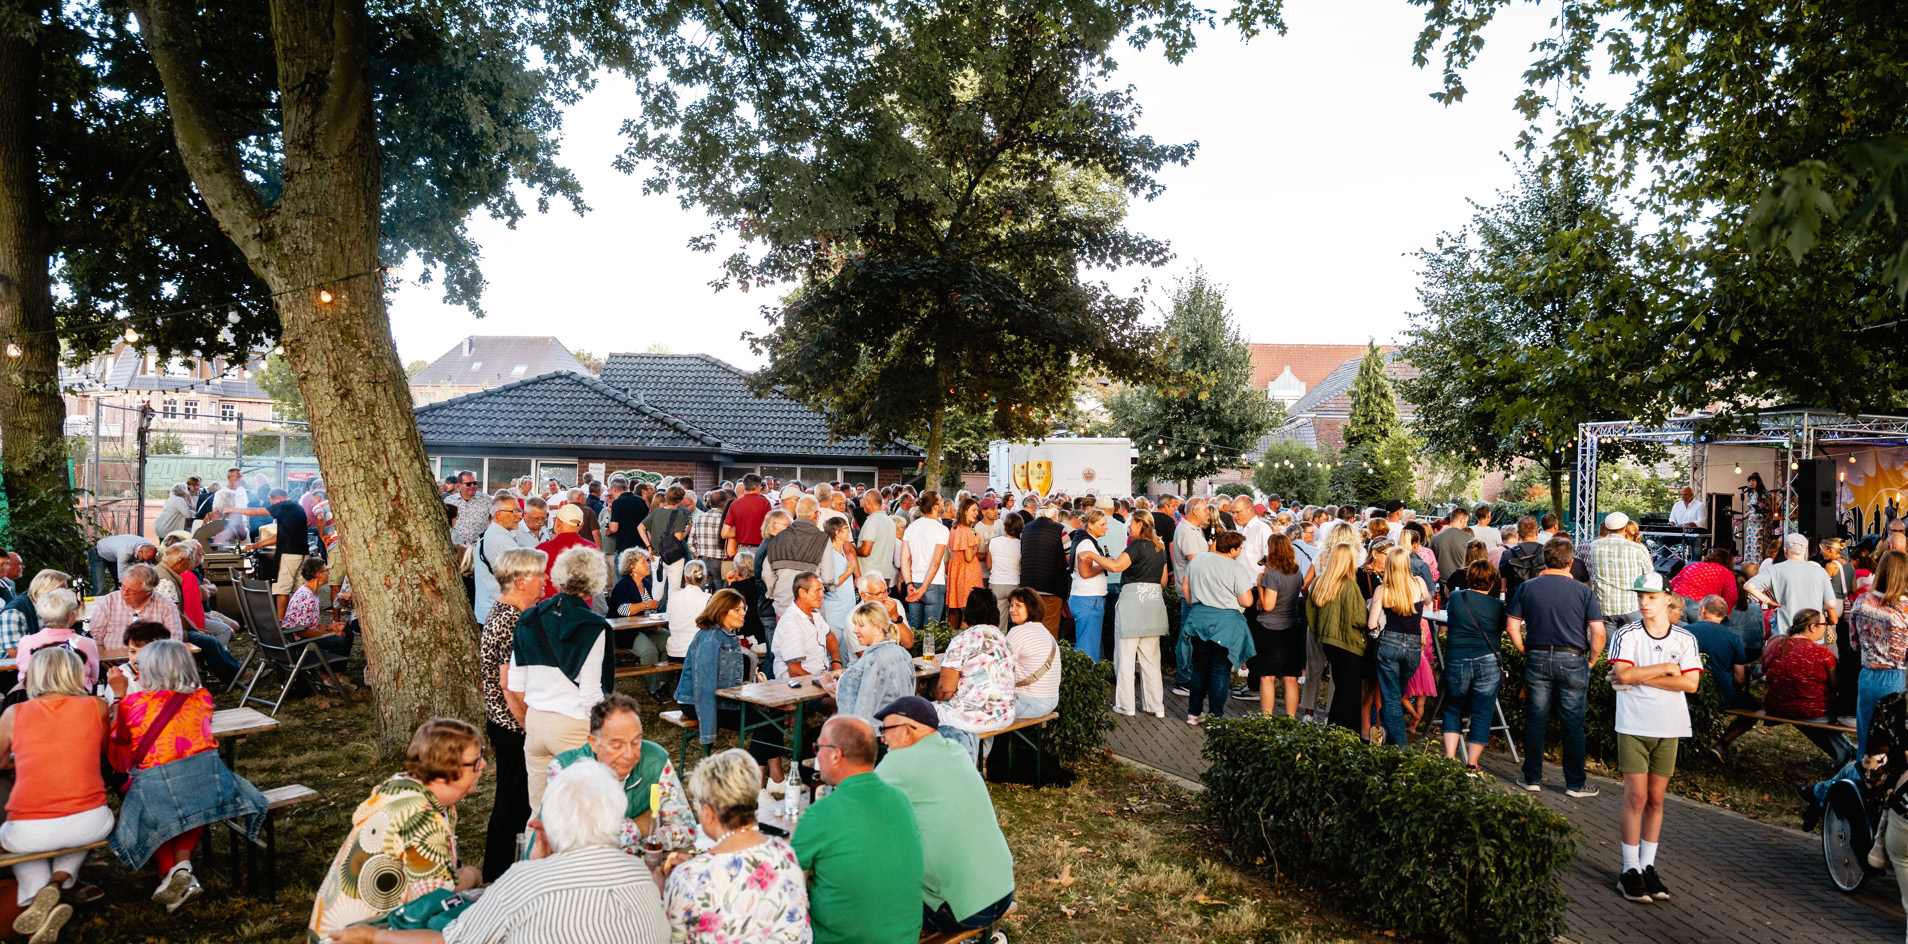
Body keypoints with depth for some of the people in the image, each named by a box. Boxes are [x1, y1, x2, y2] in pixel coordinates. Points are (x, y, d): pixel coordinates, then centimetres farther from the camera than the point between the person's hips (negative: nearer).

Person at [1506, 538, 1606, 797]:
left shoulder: (1527, 587, 0)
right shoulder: (1583, 591, -5)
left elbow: (1512, 626, -1)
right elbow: (1598, 632, -10)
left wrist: (1526, 652, 10)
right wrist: (1591, 659, 5)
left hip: (1537, 659, 2)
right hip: (1572, 660, -2)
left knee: (1535, 720, 9)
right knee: (1573, 723, 7)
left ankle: (1532, 778, 17)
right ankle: (1576, 783, 15)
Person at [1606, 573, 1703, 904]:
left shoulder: (1686, 639, 4)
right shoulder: (1626, 635, -3)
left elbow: (1690, 683, -7)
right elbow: (1622, 675, -16)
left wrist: (1641, 677, -12)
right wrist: (1665, 668, -10)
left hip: (1668, 728, 3)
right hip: (1633, 726, -2)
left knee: (1656, 799, 8)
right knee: (1636, 796, -3)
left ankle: (1648, 867, 18)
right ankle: (1630, 870, 4)